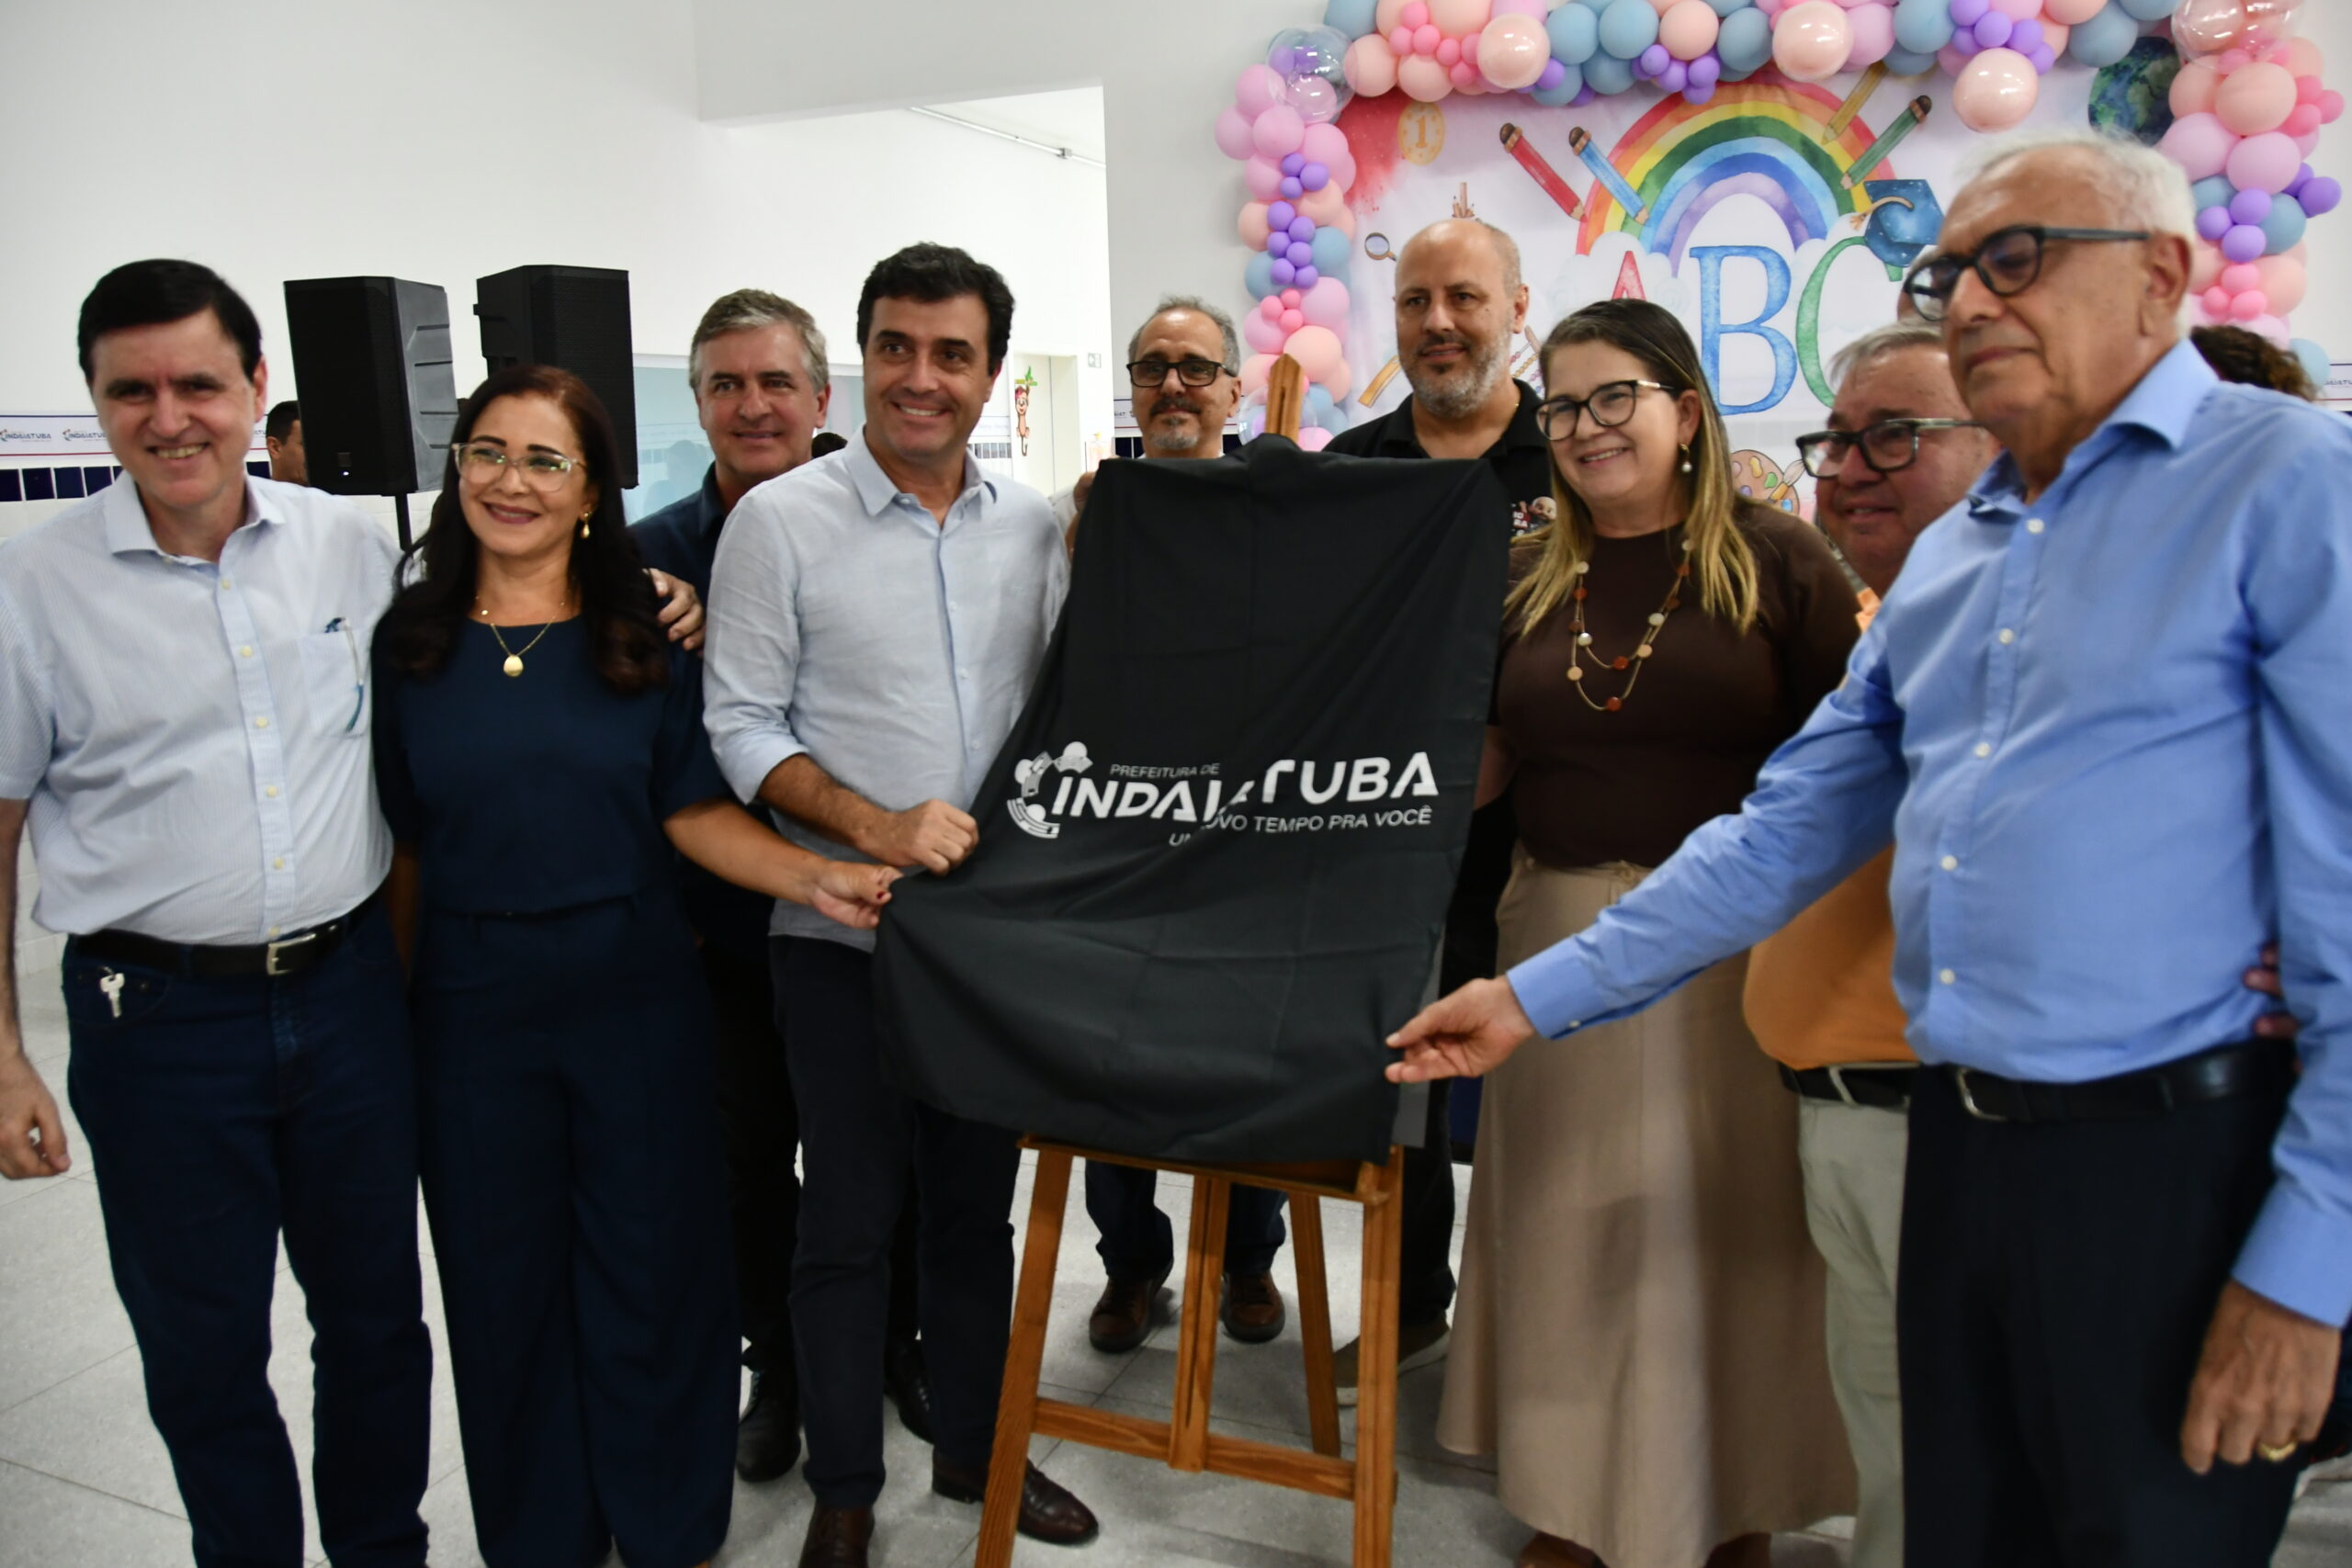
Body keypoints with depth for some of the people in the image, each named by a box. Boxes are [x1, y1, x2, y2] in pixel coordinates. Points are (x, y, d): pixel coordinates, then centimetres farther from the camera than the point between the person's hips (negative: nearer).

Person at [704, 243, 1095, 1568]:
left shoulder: (1032, 523, 5)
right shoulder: (781, 522, -7)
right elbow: (744, 727, -9)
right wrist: (878, 828, -19)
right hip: (845, 932, -3)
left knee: (978, 1205, 17)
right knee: (850, 1219, 8)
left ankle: (977, 1447, 36)